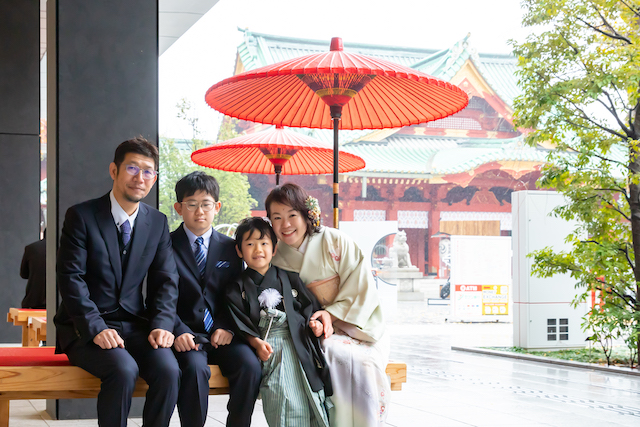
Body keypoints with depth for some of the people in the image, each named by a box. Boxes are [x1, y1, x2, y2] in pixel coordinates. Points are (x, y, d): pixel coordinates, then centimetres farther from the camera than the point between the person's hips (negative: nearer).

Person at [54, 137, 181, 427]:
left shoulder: (158, 223, 9)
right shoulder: (81, 216, -4)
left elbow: (166, 280, 6)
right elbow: (70, 278, -11)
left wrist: (162, 324, -12)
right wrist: (96, 328, -22)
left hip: (135, 326, 4)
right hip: (87, 328, -4)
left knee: (168, 369, -25)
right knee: (123, 369, -32)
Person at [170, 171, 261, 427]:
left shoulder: (230, 248, 13)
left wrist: (226, 327, -8)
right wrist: (179, 331, -18)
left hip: (221, 333, 3)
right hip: (186, 334, -2)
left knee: (250, 366, -25)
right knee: (195, 368, -33)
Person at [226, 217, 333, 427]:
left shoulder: (289, 279, 19)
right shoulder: (238, 288, 13)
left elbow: (309, 305, 17)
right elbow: (240, 323, 2)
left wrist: (313, 322, -4)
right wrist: (256, 342, -14)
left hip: (296, 340, 2)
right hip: (266, 345, -2)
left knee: (307, 388, -20)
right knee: (280, 390, -26)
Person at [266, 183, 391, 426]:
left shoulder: (335, 241, -5)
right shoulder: (276, 258, 4)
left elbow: (361, 289, -8)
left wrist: (330, 315, -18)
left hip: (356, 328, -1)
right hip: (318, 334, 1)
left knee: (365, 364, -31)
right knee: (335, 354, -31)